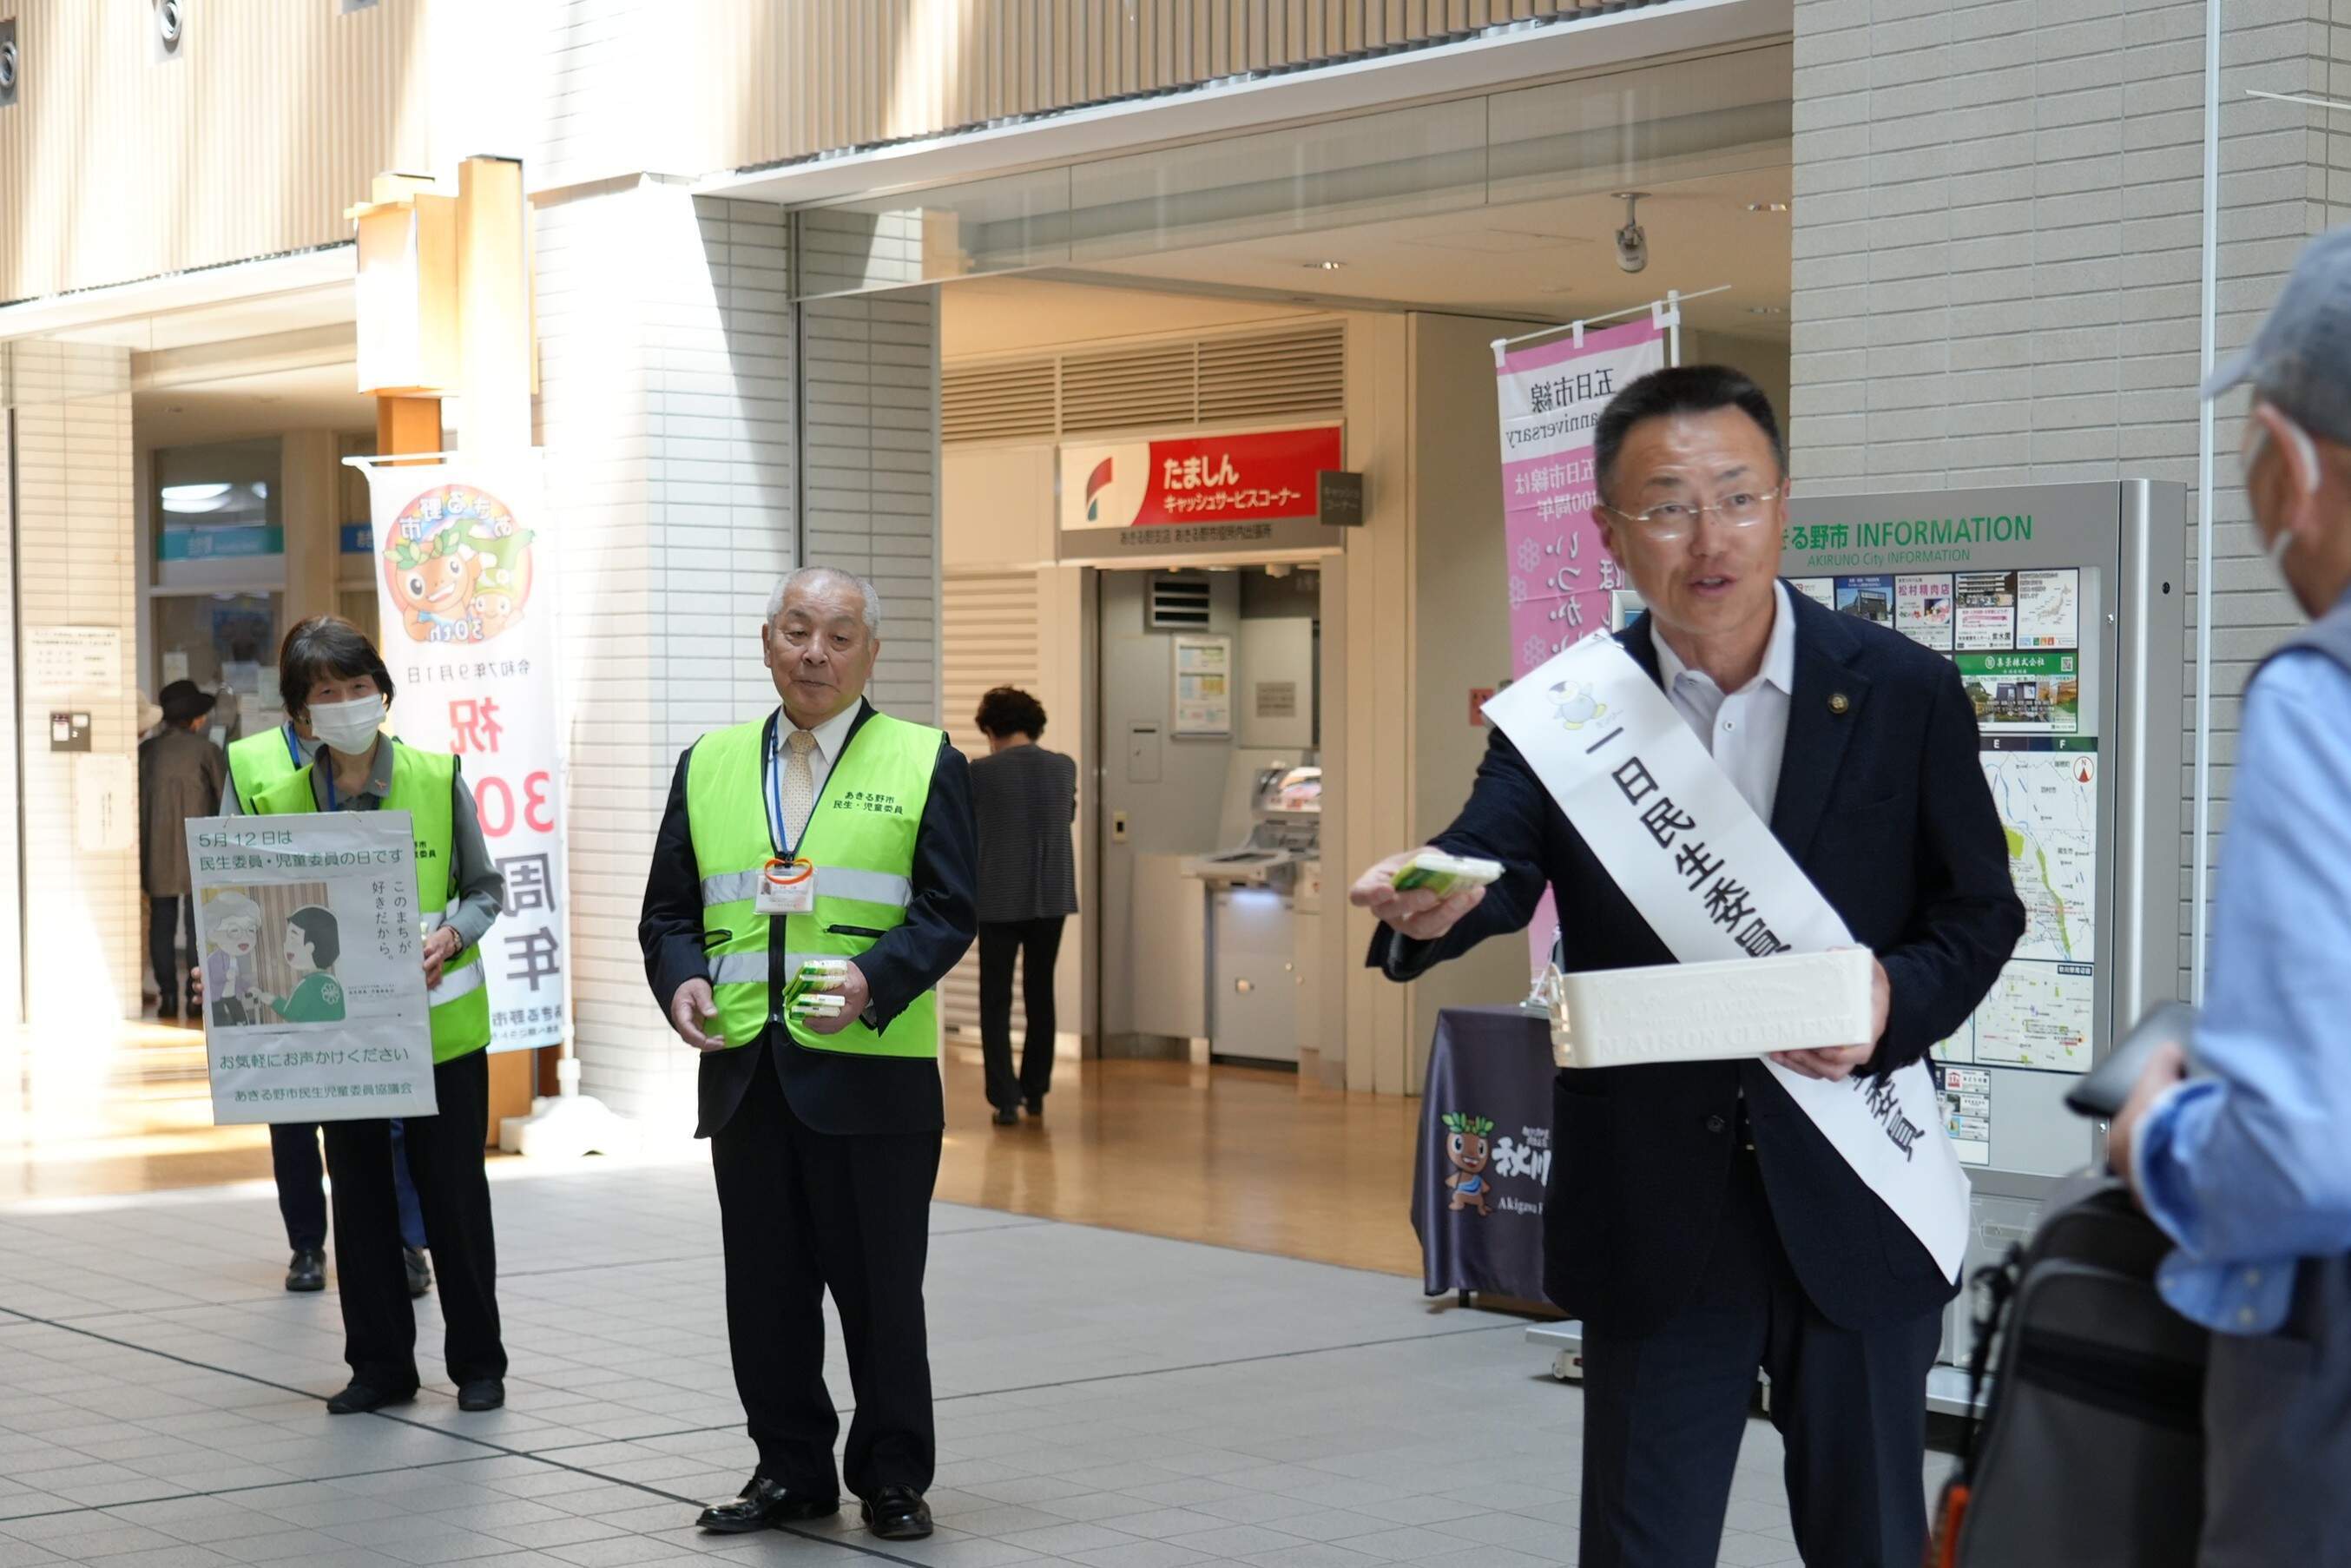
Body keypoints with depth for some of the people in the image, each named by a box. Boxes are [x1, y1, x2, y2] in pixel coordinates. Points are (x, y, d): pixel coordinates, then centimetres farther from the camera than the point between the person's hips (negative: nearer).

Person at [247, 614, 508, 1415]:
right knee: (361, 1200, 9)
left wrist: (452, 935, -17)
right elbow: (274, 921, 5)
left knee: (454, 1195, 5)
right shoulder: (280, 802, -1)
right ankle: (380, 1364, 21)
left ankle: (478, 1363, 18)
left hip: (441, 1026, -2)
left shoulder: (438, 778, -5)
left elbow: (485, 887, 2)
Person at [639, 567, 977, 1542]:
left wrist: (873, 980, -20)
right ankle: (790, 1470, 23)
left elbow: (948, 910, -3)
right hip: (743, 1070, 4)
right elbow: (669, 910, 15)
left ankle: (893, 1479, 16)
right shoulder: (709, 765, 13)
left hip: (871, 1072, -3)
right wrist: (680, 980, -6)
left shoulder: (924, 763, 3)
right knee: (764, 1287, 9)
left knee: (879, 1287, 3)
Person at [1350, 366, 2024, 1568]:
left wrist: (1896, 999, -20)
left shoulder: (1904, 692, -3)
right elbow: (1492, 862, -16)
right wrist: (1433, 905, -41)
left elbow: (1982, 913, 1)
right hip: (1651, 1215, 0)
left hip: (1852, 1204, 0)